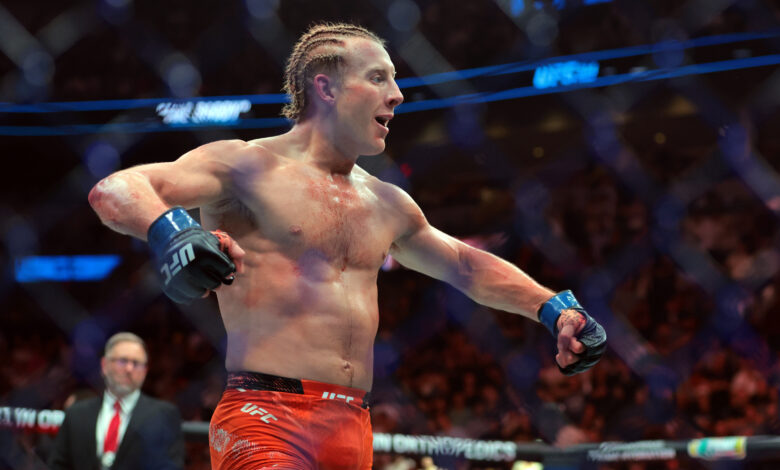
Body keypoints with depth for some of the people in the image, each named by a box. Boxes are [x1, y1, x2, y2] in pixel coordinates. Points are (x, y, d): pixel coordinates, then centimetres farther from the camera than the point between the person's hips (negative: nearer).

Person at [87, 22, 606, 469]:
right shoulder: (249, 166, -1)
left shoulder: (388, 205, 20)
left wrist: (554, 307, 27)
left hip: (353, 428, 7)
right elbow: (112, 191, -12)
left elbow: (465, 264, 38)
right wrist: (169, 230, -33)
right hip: (265, 419, -7)